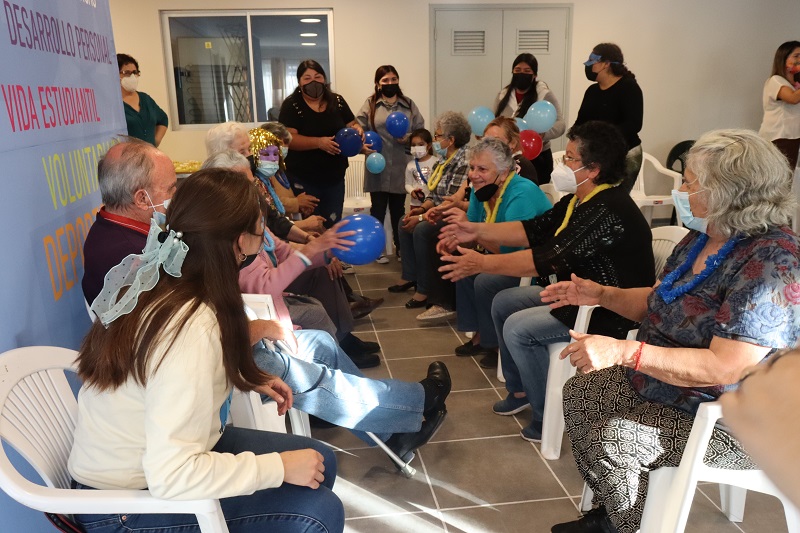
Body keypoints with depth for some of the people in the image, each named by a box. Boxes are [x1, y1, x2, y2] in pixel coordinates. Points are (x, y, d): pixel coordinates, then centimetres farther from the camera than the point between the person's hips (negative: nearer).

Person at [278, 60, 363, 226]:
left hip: (335, 177, 4)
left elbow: (352, 124, 12)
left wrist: (357, 129, -13)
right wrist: (319, 142, -29)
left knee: (333, 225, 12)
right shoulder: (291, 105, -7)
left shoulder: (337, 101, 6)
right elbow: (288, 138, -16)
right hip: (304, 179, -4)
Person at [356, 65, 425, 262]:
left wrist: (410, 138, -11)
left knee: (399, 209, 12)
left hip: (401, 167, 2)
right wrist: (363, 145, -20)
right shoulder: (370, 104, 3)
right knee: (378, 208, 4)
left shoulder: (408, 104, 9)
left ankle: (401, 248, 26)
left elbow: (420, 129, 8)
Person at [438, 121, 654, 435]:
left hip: (610, 314, -10)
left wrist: (481, 263, -24)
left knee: (518, 329, -21)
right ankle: (521, 391, 23)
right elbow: (534, 230, 6)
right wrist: (476, 231, -3)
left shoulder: (608, 212, -27)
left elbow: (549, 259, -30)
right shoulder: (578, 200, 4)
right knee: (502, 302, 8)